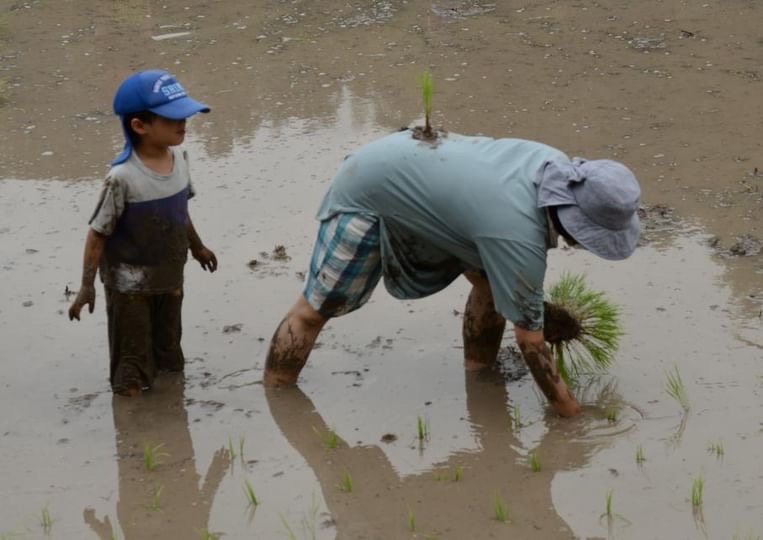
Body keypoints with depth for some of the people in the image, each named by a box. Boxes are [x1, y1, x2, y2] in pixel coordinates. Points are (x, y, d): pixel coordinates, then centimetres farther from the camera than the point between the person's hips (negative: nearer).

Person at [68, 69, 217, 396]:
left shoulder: (179, 158, -8)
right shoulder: (123, 177, -29)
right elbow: (97, 234, -21)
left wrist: (197, 247, 23)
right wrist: (86, 286, -18)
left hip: (170, 277, 6)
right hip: (130, 283, -6)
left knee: (169, 355, 24)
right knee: (133, 357, 9)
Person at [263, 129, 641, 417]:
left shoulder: (557, 164, -15)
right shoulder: (519, 240, -38)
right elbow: (530, 340, -28)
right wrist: (571, 414, -20)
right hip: (366, 199, -8)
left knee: (491, 282, 0)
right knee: (315, 310, 0)